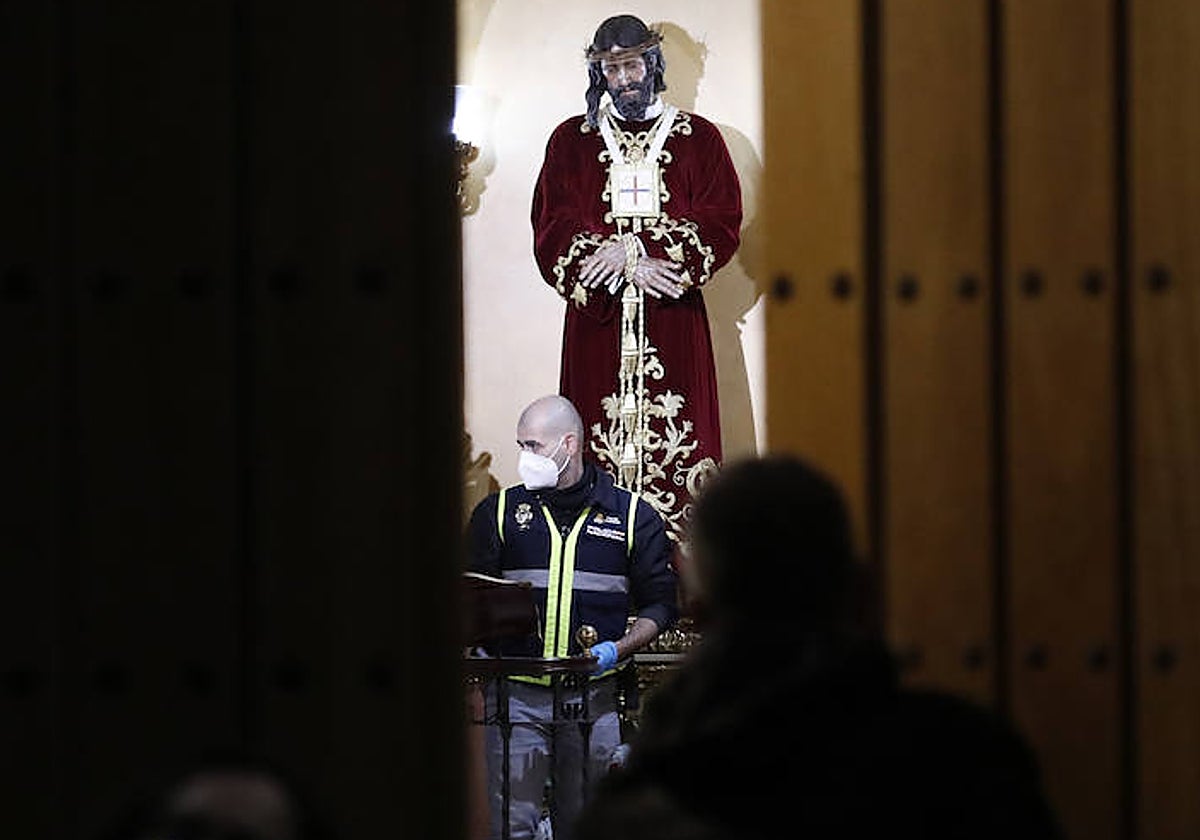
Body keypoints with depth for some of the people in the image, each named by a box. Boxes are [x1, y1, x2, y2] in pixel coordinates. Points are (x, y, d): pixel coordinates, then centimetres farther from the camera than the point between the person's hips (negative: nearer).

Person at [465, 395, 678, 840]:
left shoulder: (633, 516, 6)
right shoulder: (499, 512, 8)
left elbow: (659, 604, 8)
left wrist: (617, 649, -8)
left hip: (593, 697, 0)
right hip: (516, 692, 0)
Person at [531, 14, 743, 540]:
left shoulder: (698, 138, 10)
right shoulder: (571, 141, 12)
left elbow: (721, 227, -1)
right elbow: (551, 234, 3)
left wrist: (630, 249, -11)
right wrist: (630, 265, -12)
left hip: (673, 325, -1)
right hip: (596, 322, 1)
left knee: (675, 458, -7)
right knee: (600, 447, -7)